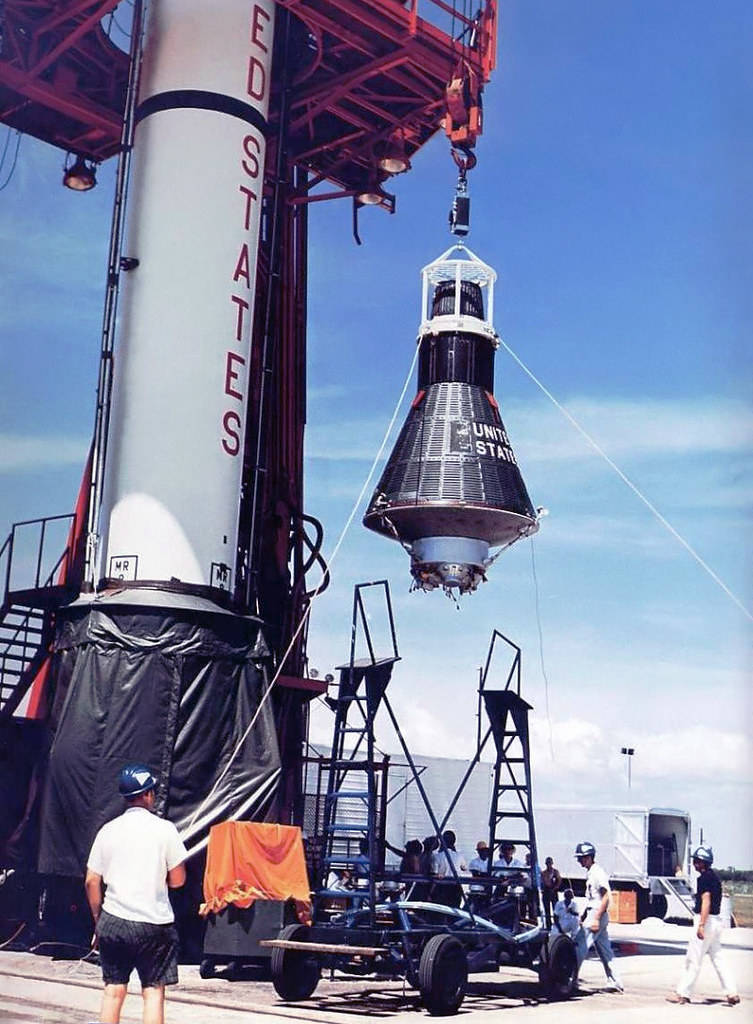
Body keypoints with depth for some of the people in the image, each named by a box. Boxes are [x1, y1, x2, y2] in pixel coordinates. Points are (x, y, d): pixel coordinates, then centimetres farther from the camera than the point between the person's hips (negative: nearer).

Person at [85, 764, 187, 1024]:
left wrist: (98, 921, 14)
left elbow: (92, 882, 4)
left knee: (113, 991, 11)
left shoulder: (108, 830, 2)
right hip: (154, 924, -3)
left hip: (112, 922, 3)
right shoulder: (164, 829, -7)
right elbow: (177, 880, -4)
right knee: (154, 992, 3)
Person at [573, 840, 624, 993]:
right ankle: (616, 983, 16)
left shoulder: (598, 872, -14)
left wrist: (596, 918, -23)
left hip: (598, 914, -10)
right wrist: (584, 915, 22)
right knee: (605, 951, 12)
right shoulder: (589, 873, 15)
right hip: (592, 914, 10)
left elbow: (606, 896, -19)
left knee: (580, 946, -9)